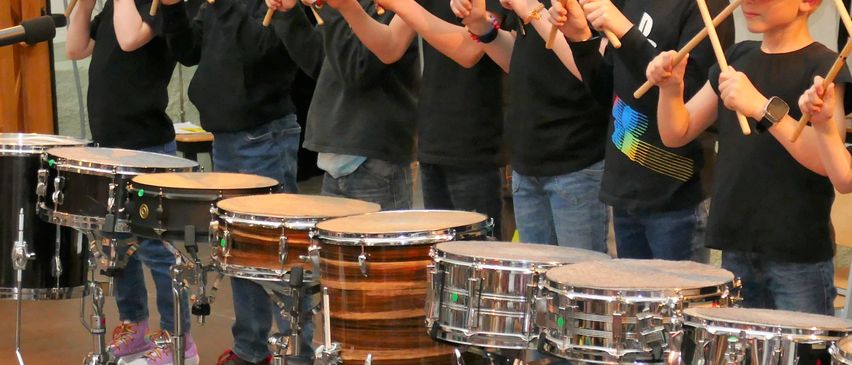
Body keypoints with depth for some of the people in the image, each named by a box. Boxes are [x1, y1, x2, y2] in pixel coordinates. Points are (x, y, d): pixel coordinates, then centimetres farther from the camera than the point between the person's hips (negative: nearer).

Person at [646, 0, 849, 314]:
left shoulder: (823, 68, -9)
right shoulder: (739, 57, 12)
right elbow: (676, 135, 13)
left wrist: (763, 107, -31)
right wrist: (671, 89, -7)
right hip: (737, 248, 6)